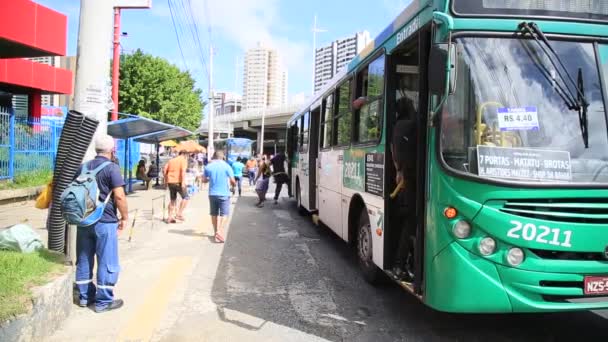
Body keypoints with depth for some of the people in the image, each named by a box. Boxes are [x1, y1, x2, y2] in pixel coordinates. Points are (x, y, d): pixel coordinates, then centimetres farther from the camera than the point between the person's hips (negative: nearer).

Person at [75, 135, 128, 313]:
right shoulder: (112, 168, -12)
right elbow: (119, 196, -18)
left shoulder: (83, 167, 9)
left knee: (84, 260, 15)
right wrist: (125, 217, -6)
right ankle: (103, 301, 8)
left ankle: (84, 296, 25)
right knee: (107, 263, 2)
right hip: (105, 222, -7)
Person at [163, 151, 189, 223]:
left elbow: (165, 171, 15)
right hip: (178, 182, -7)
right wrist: (183, 182, -21)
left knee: (172, 199, 14)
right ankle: (179, 214, -5)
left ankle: (170, 217, 15)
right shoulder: (183, 160, 0)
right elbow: (183, 171, -15)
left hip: (170, 182, 7)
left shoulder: (171, 160, 20)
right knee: (185, 197, 3)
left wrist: (166, 181, 22)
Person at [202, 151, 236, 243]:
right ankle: (219, 230, -16)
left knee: (214, 214, 15)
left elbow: (204, 180, 10)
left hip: (212, 193, 4)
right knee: (223, 214, 1)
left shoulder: (208, 166, 1)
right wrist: (234, 184, 14)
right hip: (224, 194, -3)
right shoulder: (226, 166, -8)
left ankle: (216, 231, 23)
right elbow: (232, 181, -9)